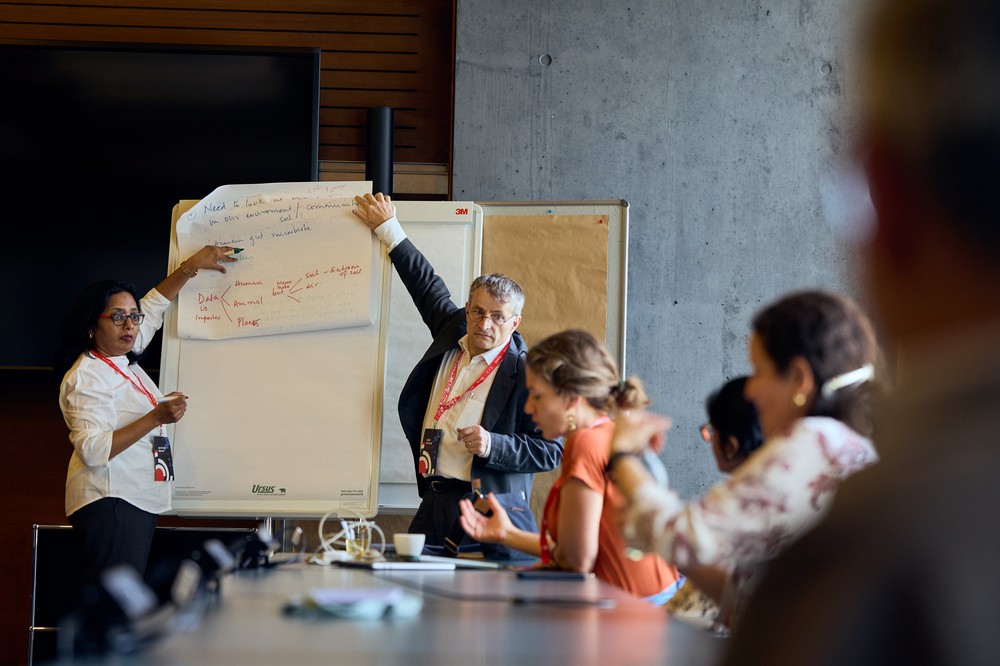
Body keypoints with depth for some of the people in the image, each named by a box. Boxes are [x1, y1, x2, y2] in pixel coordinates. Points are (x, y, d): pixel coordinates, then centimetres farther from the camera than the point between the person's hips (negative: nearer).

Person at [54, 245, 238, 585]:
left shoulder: (124, 361, 16)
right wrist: (156, 418, -23)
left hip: (137, 503, 10)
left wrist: (192, 266, 31)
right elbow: (92, 450, -23)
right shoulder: (87, 376, -12)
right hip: (110, 502, -10)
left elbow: (154, 306, 32)